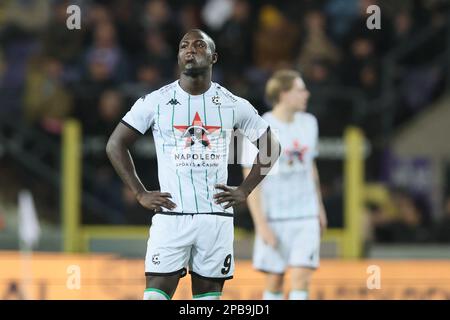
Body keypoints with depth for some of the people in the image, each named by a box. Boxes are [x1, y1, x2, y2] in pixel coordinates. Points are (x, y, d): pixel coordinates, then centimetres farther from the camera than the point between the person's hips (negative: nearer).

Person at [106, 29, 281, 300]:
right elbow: (116, 145, 6)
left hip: (216, 216, 2)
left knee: (209, 297, 6)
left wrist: (244, 191, 5)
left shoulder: (233, 105, 4)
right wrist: (141, 194, -1)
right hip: (171, 215, -2)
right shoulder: (156, 102, 0)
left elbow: (271, 147, 14)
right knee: (156, 295, -8)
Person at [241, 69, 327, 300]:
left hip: (306, 216, 4)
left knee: (302, 277, -9)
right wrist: (261, 224, -16)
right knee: (275, 279, 4)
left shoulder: (308, 123, 7)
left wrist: (319, 207, 21)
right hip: (274, 218, -4)